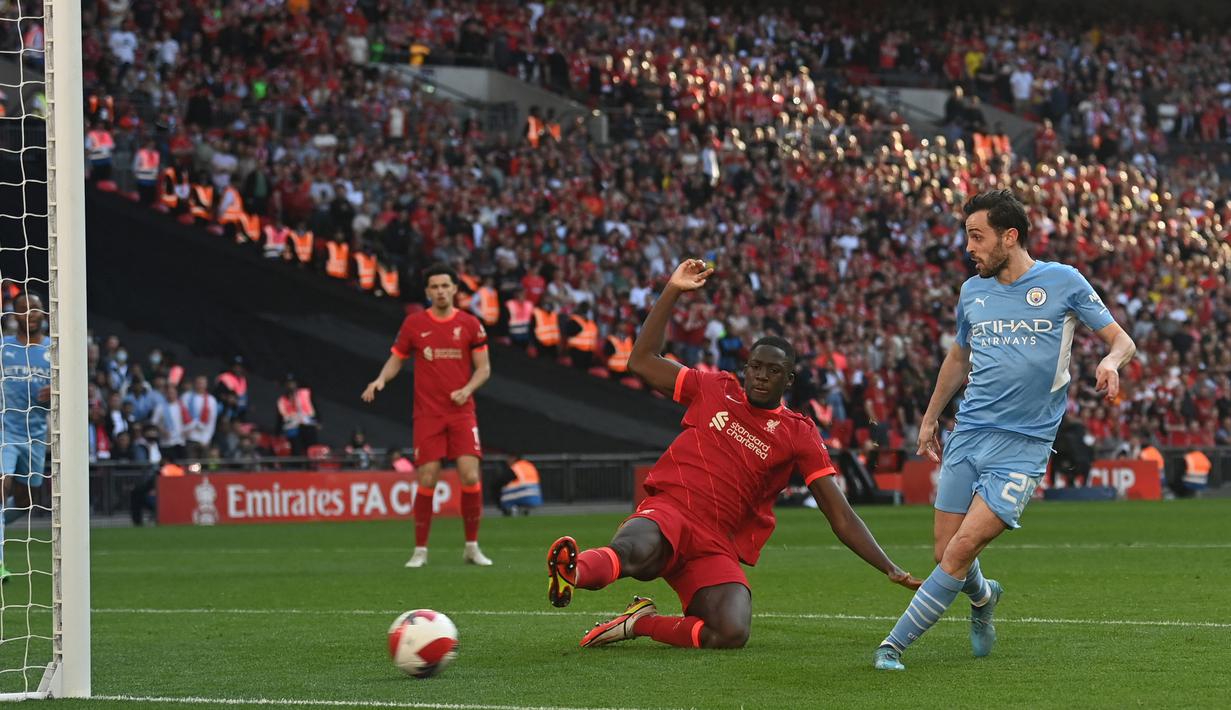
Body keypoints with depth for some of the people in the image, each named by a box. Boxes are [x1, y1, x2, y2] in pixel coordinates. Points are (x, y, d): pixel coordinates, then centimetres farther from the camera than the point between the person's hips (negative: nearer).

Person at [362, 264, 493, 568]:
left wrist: (467, 389, -13)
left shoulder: (470, 324, 2)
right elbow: (396, 360, 11)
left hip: (461, 412, 0)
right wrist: (381, 379, -9)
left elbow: (484, 367, 5)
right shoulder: (414, 324, 2)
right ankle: (420, 550, 6)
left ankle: (472, 547, 4)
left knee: (470, 476, -10)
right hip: (428, 415, 0)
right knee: (426, 480, -5)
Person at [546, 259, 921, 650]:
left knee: (731, 634, -28)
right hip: (668, 513, -1)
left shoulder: (799, 435, 10)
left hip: (718, 548, 1)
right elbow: (642, 361, 17)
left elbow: (840, 516, 8)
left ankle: (641, 623, -10)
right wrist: (672, 292, 10)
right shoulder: (715, 390, 15)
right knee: (637, 549, -41)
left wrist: (890, 569, -3)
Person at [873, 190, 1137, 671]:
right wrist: (929, 419, 27)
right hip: (967, 435, 5)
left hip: (1023, 446, -5)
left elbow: (1121, 339, 1)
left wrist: (1111, 361, -21)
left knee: (961, 551, -16)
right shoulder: (972, 291, 11)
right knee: (946, 555, 2)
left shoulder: (1063, 282, -2)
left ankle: (895, 644, -9)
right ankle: (983, 597, 36)